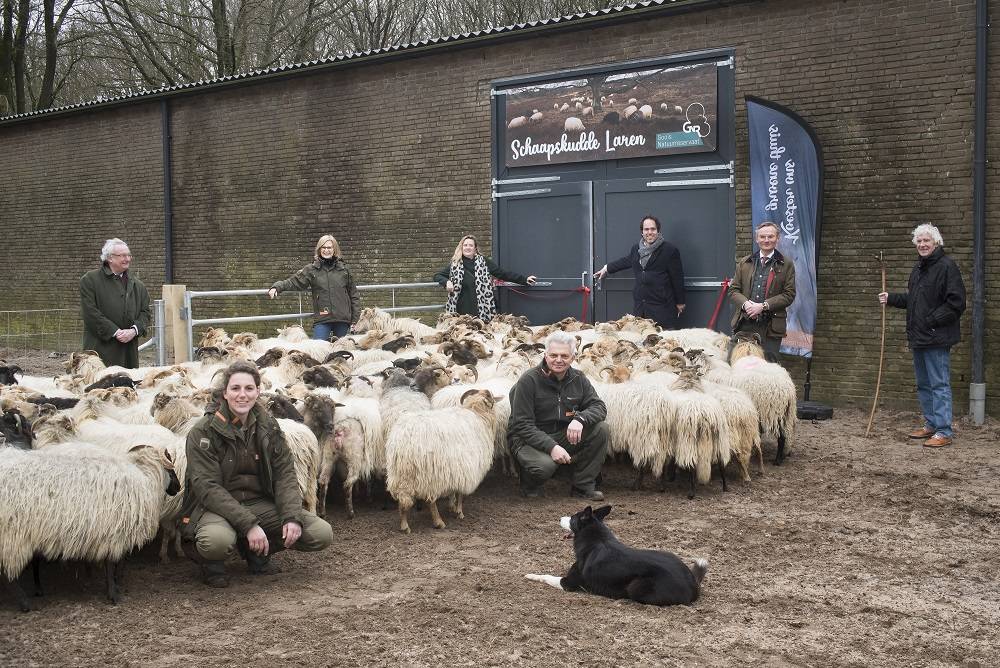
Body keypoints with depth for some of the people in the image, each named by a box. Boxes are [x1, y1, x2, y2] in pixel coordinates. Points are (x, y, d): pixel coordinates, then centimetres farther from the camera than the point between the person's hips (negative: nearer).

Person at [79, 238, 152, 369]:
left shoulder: (137, 284, 17)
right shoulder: (90, 280, 1)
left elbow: (146, 312, 13)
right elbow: (91, 313, -8)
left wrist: (134, 330, -6)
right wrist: (115, 332, -13)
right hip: (101, 347, -4)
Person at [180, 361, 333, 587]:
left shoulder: (269, 426, 3)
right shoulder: (203, 432, -11)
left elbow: (284, 473, 0)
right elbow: (208, 488, -19)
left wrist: (292, 517, -18)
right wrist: (248, 524, -28)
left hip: (260, 503, 5)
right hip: (217, 507, -4)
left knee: (322, 534, -12)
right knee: (216, 540, -41)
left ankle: (255, 551, 10)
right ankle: (212, 563, -1)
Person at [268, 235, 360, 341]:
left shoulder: (344, 269, 8)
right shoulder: (311, 269, 5)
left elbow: (353, 295, 10)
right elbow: (293, 282, -3)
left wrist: (354, 320, 6)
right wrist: (277, 287, -21)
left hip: (342, 320, 1)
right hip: (322, 320, -1)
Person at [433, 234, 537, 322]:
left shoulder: (484, 262, 7)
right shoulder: (455, 265, 9)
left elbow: (503, 274, 9)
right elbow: (437, 276, 13)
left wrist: (524, 279, 6)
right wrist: (446, 282, -9)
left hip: (483, 311, 0)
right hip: (462, 312, 0)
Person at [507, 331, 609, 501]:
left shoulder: (578, 378, 2)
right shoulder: (529, 381, -15)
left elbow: (599, 407, -3)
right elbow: (522, 425, -18)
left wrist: (580, 418, -26)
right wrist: (551, 446, -30)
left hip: (564, 436, 5)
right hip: (530, 440, -5)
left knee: (601, 429, -15)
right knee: (545, 465, -37)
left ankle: (583, 485, -3)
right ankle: (530, 485, 2)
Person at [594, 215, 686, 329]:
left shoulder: (669, 250, -4)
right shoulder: (636, 249, 14)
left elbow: (677, 277, -2)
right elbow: (626, 261, 34)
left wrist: (680, 302, 0)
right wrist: (607, 268, 46)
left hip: (662, 305, -5)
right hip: (640, 305, 5)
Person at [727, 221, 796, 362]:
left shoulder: (786, 265, 6)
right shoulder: (744, 263, 15)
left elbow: (789, 295, -2)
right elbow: (733, 290, 11)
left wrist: (763, 306, -13)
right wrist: (746, 303, -10)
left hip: (770, 327, -2)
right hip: (744, 325, 2)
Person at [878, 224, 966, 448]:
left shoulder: (946, 266, -13)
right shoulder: (918, 268, 16)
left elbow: (956, 302, -18)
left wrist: (933, 320, -20)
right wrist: (890, 298, 14)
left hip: (937, 338, -9)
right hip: (919, 337, 9)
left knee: (939, 384, -6)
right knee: (923, 384, 17)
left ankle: (944, 431, -1)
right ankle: (931, 424, 29)